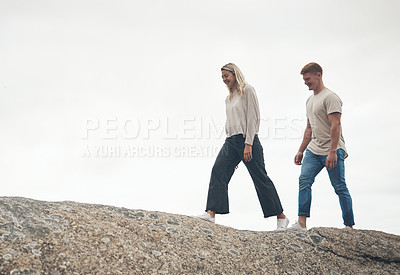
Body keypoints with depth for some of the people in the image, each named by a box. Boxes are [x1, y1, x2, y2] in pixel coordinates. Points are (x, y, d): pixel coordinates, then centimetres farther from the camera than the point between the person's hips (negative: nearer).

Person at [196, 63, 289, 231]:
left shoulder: (247, 91, -2)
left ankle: (281, 217, 10)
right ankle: (211, 213, -16)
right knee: (218, 172, -11)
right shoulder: (229, 98, 21)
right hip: (231, 141, 7)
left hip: (247, 139, -7)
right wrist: (234, 155, 19)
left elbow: (252, 118, -10)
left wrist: (248, 144, -18)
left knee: (260, 178, -2)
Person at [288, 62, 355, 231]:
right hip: (313, 150, 8)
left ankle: (349, 226, 9)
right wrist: (301, 151, 21)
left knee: (340, 188, -1)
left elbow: (335, 125, -17)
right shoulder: (310, 100, 20)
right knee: (304, 181, -9)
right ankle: (302, 223, -14)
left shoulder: (330, 97, -8)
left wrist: (332, 152, -24)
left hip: (332, 151, -7)